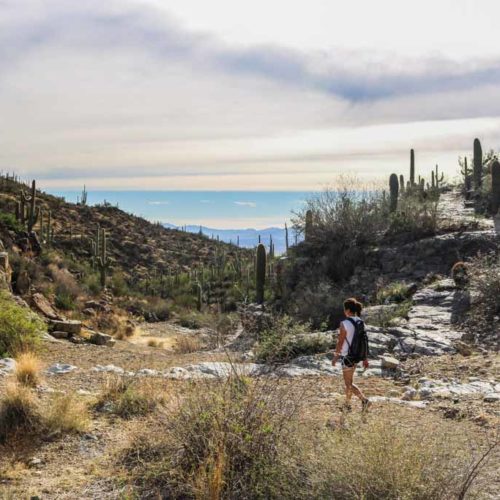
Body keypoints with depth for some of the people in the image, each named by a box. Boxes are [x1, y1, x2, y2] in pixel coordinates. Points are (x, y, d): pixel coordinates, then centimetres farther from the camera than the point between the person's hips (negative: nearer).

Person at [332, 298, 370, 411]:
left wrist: (335, 356, -4)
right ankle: (347, 404, 32)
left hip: (347, 356, -7)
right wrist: (365, 358, 10)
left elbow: (340, 342, -17)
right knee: (348, 380, 22)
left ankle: (364, 400, -10)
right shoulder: (360, 322, -1)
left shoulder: (344, 324, -22)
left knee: (349, 383, 5)